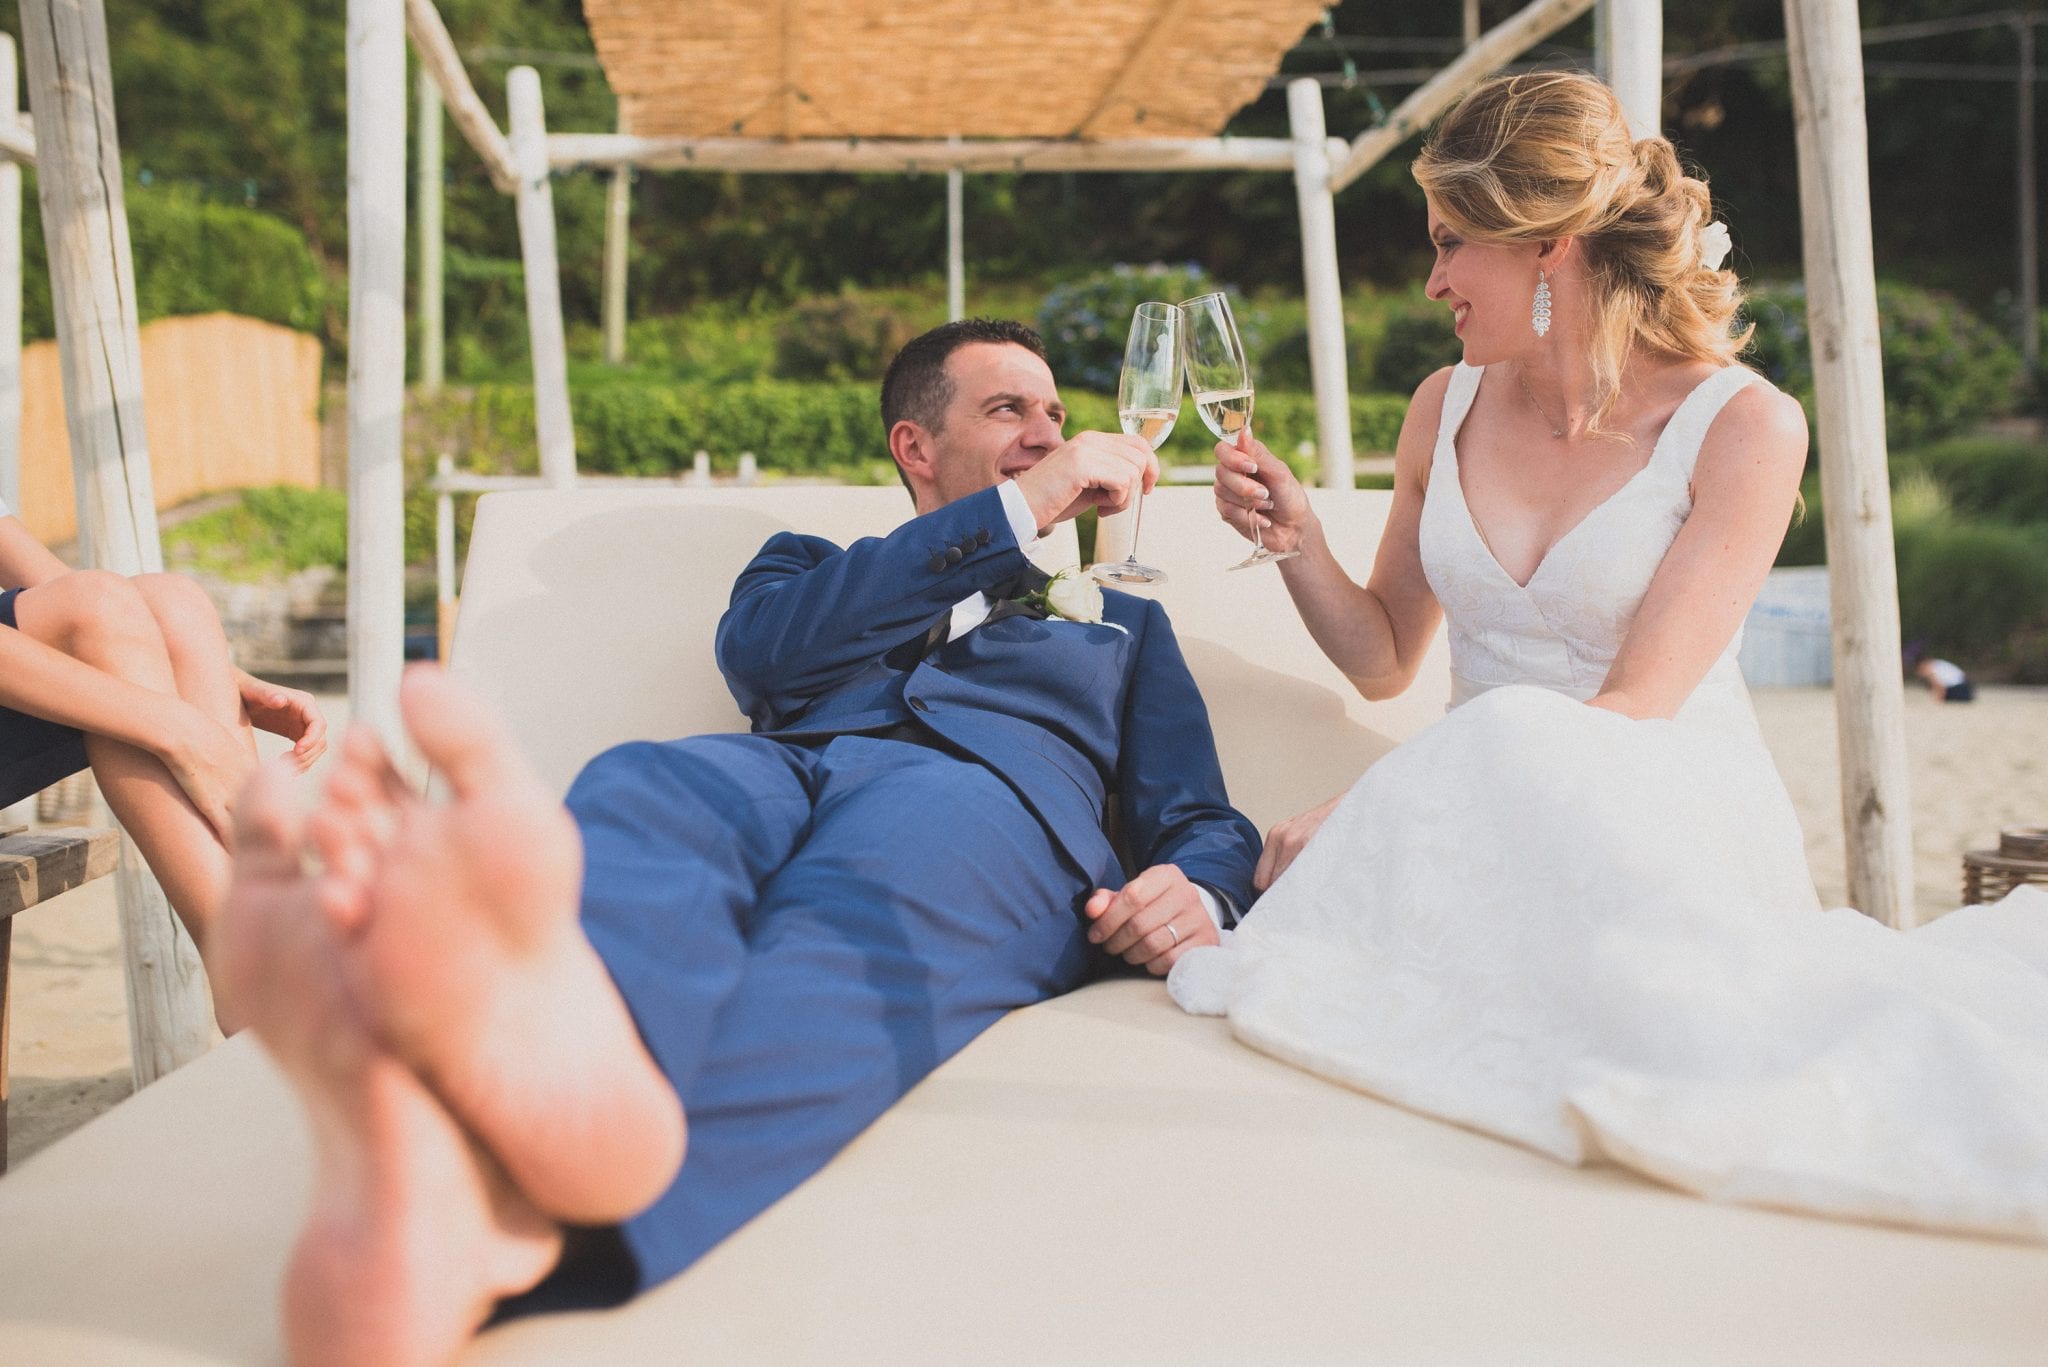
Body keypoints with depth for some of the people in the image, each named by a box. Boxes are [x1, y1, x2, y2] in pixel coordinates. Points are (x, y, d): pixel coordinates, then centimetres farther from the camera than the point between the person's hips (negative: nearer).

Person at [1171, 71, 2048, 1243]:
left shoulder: (1743, 424, -6)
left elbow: (1635, 705, -14)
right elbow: (1384, 659, 16)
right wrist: (1296, 538, -4)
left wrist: (1367, 816, -21)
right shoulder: (1448, 409, 9)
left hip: (1674, 826, -3)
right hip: (1499, 817, 3)